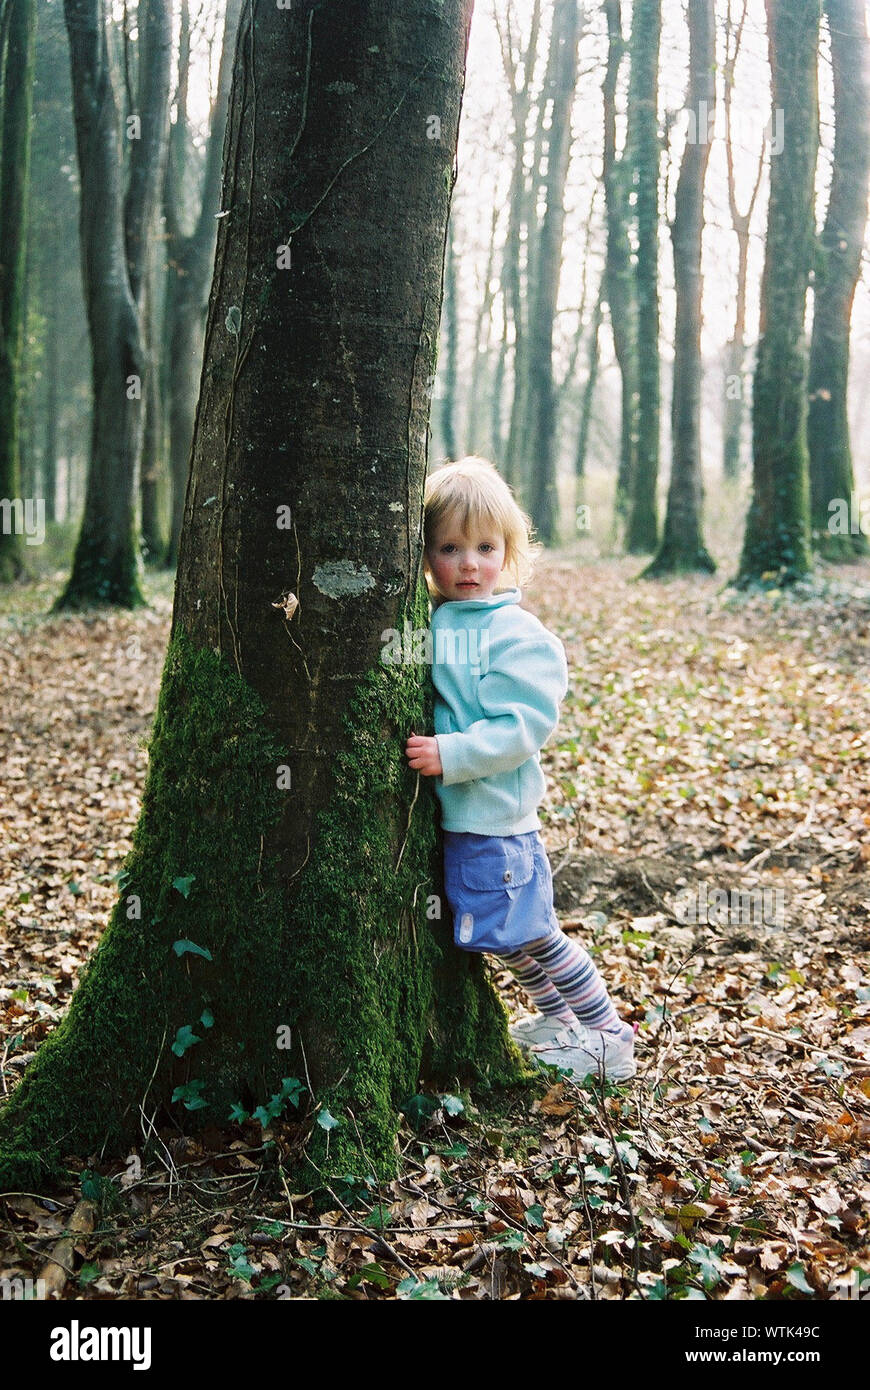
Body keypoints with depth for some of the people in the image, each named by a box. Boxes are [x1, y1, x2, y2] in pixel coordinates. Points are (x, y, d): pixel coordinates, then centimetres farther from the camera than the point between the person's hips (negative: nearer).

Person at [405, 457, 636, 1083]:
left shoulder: (517, 634, -12)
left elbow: (524, 725, -19)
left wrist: (451, 755, -26)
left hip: (493, 815, -7)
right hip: (440, 813, 7)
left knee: (529, 933, 2)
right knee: (510, 933, 20)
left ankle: (611, 1036, 20)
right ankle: (556, 1018, 41)